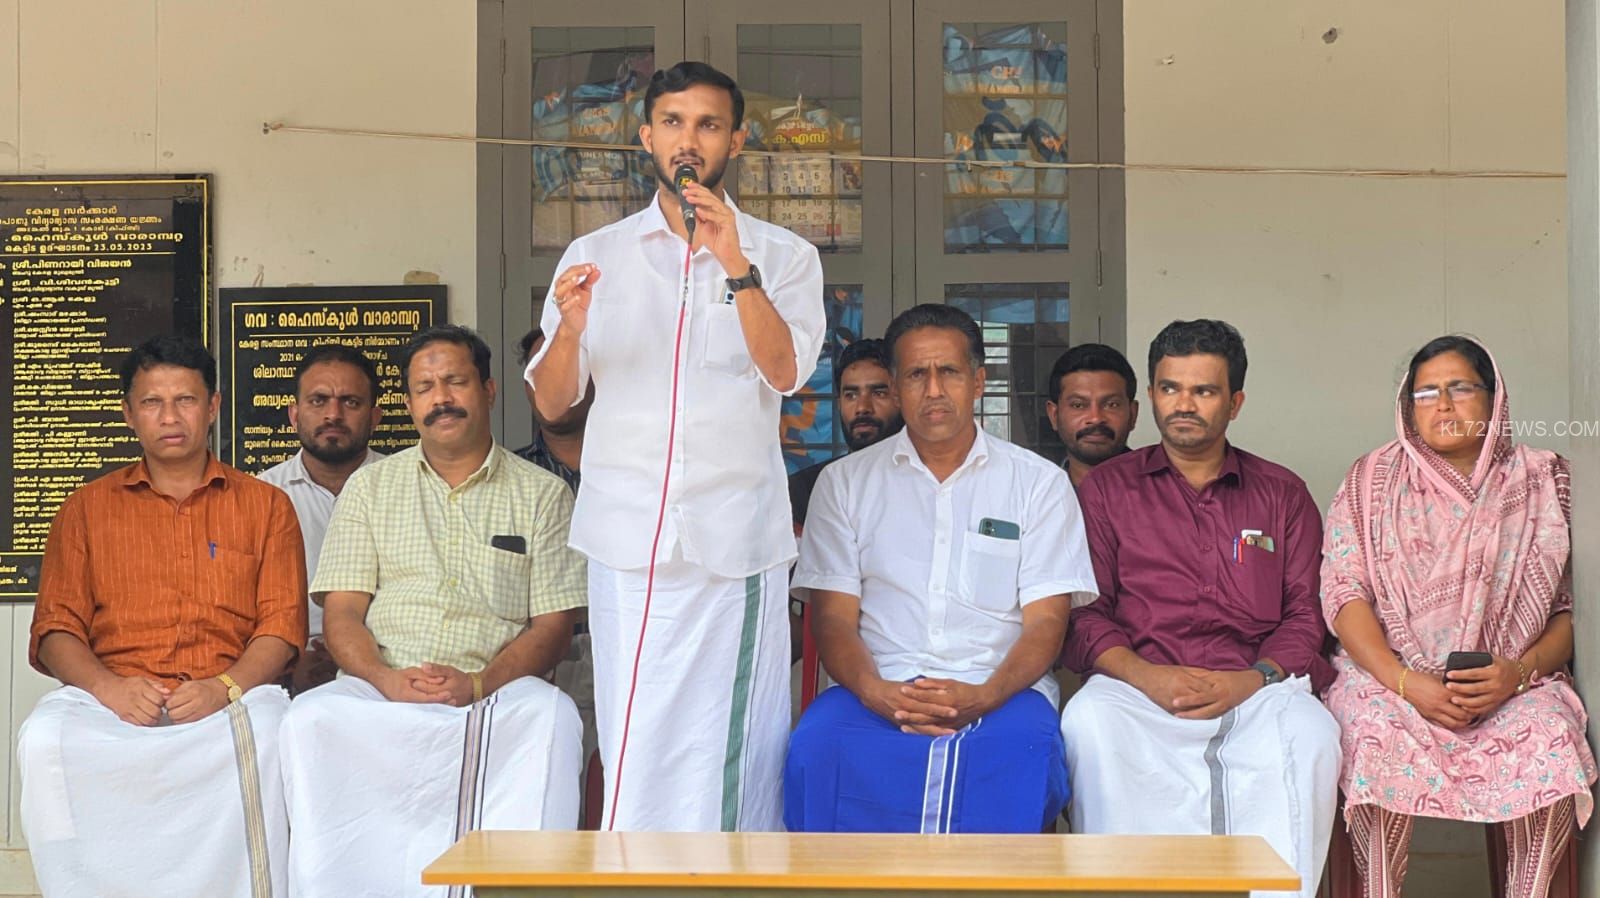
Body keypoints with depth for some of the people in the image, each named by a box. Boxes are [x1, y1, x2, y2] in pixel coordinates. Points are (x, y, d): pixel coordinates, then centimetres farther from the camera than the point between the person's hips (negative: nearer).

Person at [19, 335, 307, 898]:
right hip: (111, 699, 1)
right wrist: (107, 687, -10)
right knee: (44, 741, -31)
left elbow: (283, 624, 8)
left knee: (267, 737, -35)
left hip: (232, 698, -1)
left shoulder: (265, 506, 18)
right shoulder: (86, 509, 21)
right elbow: (54, 630, 12)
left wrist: (225, 688, -13)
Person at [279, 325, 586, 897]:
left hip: (496, 691, -1)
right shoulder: (370, 487, 19)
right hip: (382, 687, 2)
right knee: (312, 718, -30)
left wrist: (477, 685, -14)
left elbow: (553, 624, 5)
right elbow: (341, 614, 10)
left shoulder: (541, 494, 13)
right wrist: (388, 679, -13)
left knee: (552, 717, -34)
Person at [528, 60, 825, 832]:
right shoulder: (595, 256, 13)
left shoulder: (783, 256, 10)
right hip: (627, 530, 1)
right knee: (635, 746, -2)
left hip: (736, 535, -1)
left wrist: (737, 267, -18)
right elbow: (550, 402, 9)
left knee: (734, 737, -1)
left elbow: (784, 371, -7)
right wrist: (570, 328, -10)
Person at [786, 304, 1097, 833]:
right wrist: (875, 692, -16)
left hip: (1000, 690, -1)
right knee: (817, 743, -32)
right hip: (880, 690, 1)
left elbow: (1045, 622, 4)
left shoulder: (1039, 483, 12)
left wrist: (982, 697, -17)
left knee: (1022, 749, -36)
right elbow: (834, 617, 7)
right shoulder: (846, 482, 15)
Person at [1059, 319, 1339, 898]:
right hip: (1140, 683, 0)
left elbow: (1306, 615, 12)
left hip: (1255, 689, 1)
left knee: (1309, 734, -32)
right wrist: (1146, 676, -11)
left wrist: (1251, 680, -9)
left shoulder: (1283, 494, 20)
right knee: (1089, 724, -34)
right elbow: (1082, 613, 8)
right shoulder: (1106, 489, 17)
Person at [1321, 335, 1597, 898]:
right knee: (1381, 736, -32)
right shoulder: (1372, 482, 8)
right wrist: (1406, 682, -15)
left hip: (1511, 683, 1)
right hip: (1391, 676, 0)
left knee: (1550, 737, -30)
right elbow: (1344, 596, -1)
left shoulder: (1544, 484, 10)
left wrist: (1521, 671, -14)